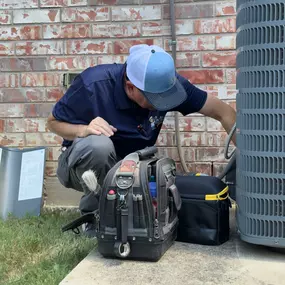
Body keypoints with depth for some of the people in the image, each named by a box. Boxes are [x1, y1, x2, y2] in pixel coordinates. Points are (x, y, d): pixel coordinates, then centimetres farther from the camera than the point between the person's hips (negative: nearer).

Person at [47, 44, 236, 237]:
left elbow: (224, 111, -14)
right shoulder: (93, 85, -28)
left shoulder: (165, 81, -19)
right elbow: (53, 122, -13)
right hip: (85, 163, -3)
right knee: (99, 144, -37)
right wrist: (83, 130, -33)